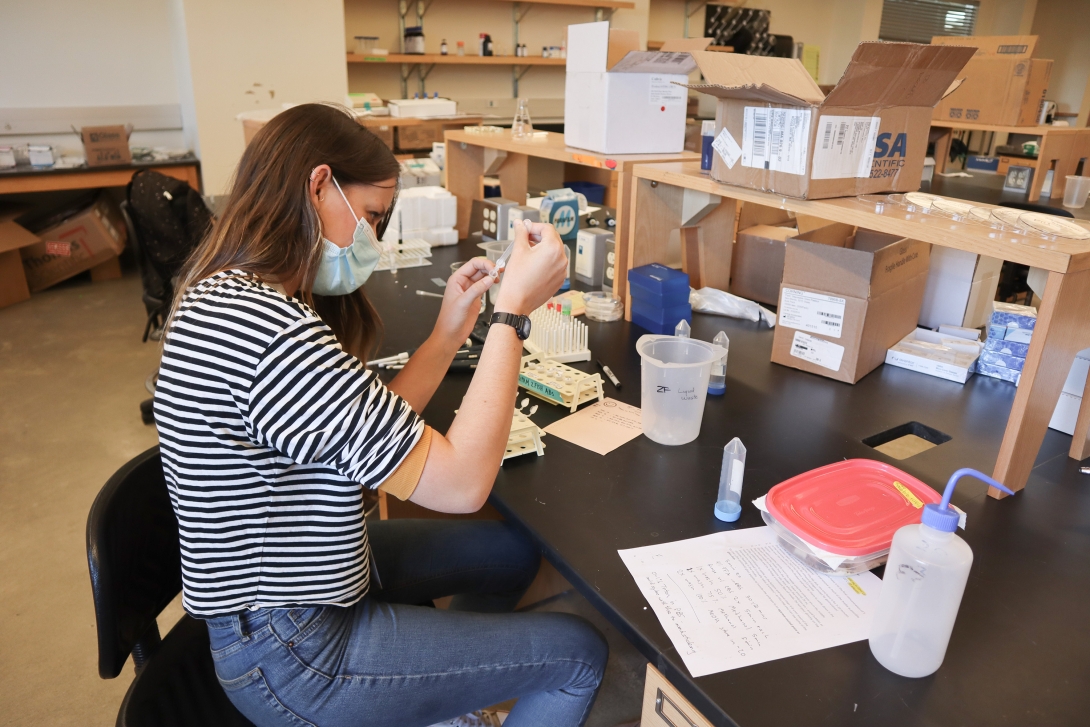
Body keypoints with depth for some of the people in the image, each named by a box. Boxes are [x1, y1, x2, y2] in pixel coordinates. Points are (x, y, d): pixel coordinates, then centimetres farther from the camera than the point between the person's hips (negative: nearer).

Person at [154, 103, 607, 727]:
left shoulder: (230, 296, 2)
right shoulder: (268, 327, -32)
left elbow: (377, 432, 3)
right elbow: (460, 483, -29)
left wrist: (449, 333, 0)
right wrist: (512, 311, -24)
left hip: (296, 587, 10)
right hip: (294, 654, -9)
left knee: (516, 549, 21)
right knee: (579, 654, 0)